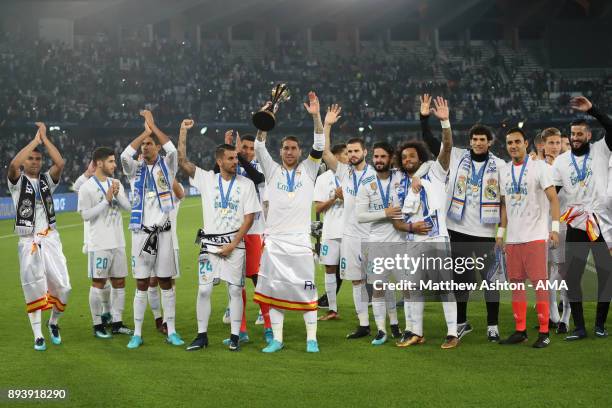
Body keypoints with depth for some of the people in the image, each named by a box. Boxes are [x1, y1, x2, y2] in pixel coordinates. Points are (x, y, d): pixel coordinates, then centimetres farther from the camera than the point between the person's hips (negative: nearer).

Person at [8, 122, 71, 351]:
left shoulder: (47, 180, 11)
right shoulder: (17, 182, 2)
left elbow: (60, 163, -7)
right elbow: (14, 164, -20)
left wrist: (45, 138, -5)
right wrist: (35, 140, -12)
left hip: (50, 239, 3)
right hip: (28, 242, -2)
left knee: (62, 286, -3)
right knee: (34, 289, 0)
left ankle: (53, 323, 23)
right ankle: (38, 336, 10)